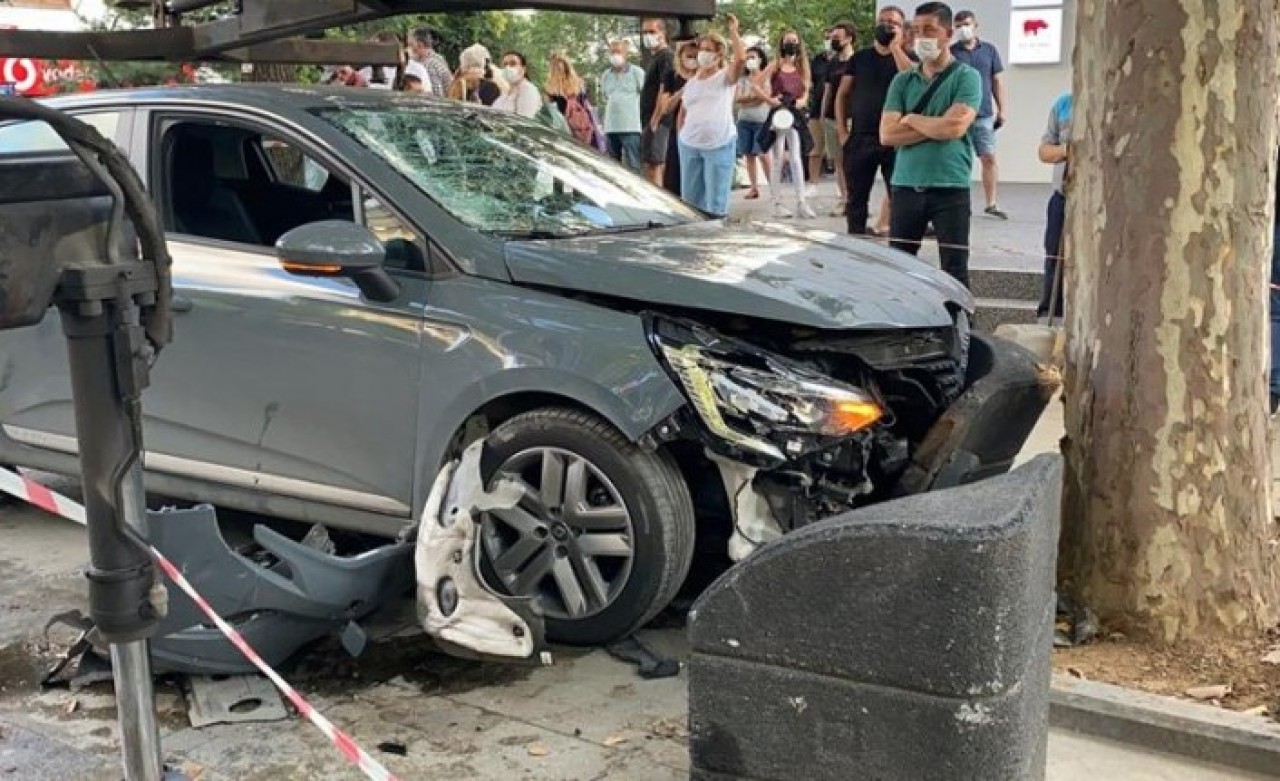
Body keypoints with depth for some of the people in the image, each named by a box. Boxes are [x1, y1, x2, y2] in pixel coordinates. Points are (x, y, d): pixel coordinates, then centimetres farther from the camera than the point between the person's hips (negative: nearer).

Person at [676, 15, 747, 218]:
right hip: (690, 144, 5)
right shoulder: (691, 83, 15)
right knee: (690, 196, 10)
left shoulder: (726, 76, 0)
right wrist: (681, 135, 15)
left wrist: (733, 31, -13)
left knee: (716, 198, -2)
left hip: (719, 145, -5)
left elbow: (741, 58, -19)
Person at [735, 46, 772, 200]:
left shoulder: (765, 77, 0)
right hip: (744, 120, 5)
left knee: (762, 154, -13)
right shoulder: (743, 79, 11)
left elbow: (765, 96, -12)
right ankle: (754, 188, 7)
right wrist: (754, 96, -14)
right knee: (749, 154, 3)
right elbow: (739, 98, -2)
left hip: (761, 120, -5)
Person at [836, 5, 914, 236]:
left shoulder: (907, 57, 5)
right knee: (857, 197, 7)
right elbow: (842, 95, 12)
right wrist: (842, 131, 1)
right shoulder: (859, 58, 11)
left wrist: (895, 46, -11)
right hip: (859, 138, 2)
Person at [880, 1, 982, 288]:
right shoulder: (902, 80, 10)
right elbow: (887, 134, -1)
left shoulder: (966, 77, -1)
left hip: (950, 188, -4)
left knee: (955, 269, 1)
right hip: (906, 186, 4)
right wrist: (936, 126, -8)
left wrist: (911, 119, -1)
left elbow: (955, 127, -16)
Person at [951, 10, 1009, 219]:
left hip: (984, 115, 1)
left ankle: (992, 203, 4)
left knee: (989, 157, -1)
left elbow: (998, 82, 11)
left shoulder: (989, 50, 10)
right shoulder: (950, 53, 5)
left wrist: (1002, 110, 5)